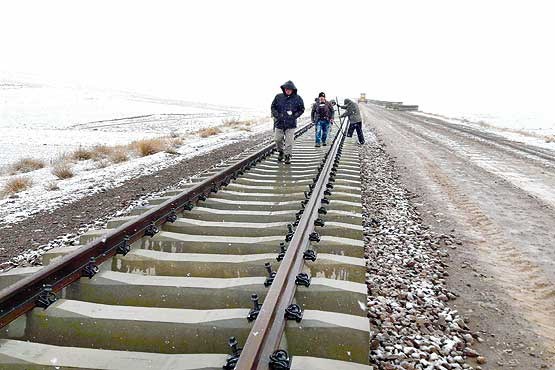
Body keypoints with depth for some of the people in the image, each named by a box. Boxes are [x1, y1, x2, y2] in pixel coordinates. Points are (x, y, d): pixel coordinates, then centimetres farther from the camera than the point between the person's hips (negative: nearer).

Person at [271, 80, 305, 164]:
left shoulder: (297, 98, -3)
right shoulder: (278, 97, 1)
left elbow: (301, 109, 5)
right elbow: (273, 107, 9)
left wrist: (294, 116, -7)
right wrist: (276, 115, -5)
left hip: (291, 123, -2)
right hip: (279, 122, 2)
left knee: (289, 141, -2)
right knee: (277, 139, 8)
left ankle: (288, 156, 10)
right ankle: (281, 152, 33)